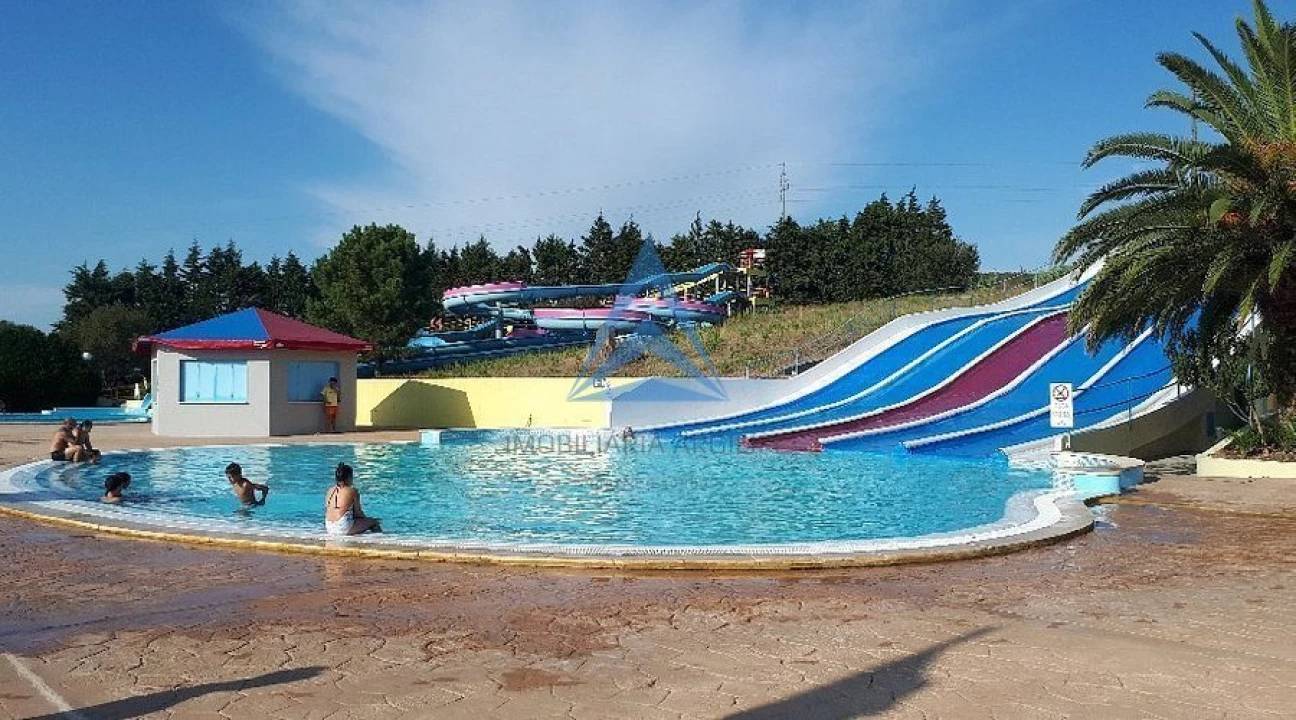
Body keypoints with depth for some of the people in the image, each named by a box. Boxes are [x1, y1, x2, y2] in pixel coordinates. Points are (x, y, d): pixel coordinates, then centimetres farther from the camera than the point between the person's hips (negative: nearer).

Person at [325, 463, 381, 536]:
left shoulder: (330, 490, 10)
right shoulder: (353, 491, -6)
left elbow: (326, 510, 17)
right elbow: (358, 512, -1)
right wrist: (366, 518, 21)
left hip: (329, 529, 7)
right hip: (343, 529, -7)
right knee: (374, 522, 11)